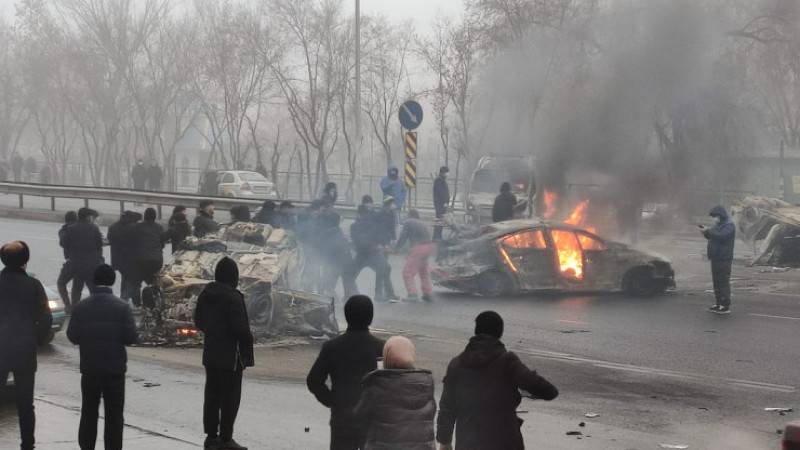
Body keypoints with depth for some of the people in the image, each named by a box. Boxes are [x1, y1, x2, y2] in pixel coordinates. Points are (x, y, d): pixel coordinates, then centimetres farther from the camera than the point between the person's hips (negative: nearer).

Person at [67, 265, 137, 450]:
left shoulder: (81, 307, -4)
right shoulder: (122, 307, -9)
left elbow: (72, 336, -4)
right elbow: (131, 337, -10)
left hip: (89, 367, 2)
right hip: (115, 367, -2)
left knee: (89, 411, 13)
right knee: (114, 413, 5)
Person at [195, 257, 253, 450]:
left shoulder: (205, 295, 6)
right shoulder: (233, 297, -19)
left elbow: (199, 321, 15)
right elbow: (241, 328, -20)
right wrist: (247, 352, -9)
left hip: (210, 353, 8)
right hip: (231, 356, -8)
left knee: (212, 394, 14)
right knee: (230, 397, -1)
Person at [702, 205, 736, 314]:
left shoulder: (729, 225, -11)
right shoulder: (718, 224, 18)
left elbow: (721, 236, -25)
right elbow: (713, 237, 22)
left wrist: (708, 231, -21)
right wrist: (706, 232, 3)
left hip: (724, 258, -10)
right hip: (716, 257, 10)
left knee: (723, 282, -10)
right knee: (717, 282, 12)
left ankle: (726, 306, -10)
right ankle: (719, 304, 17)